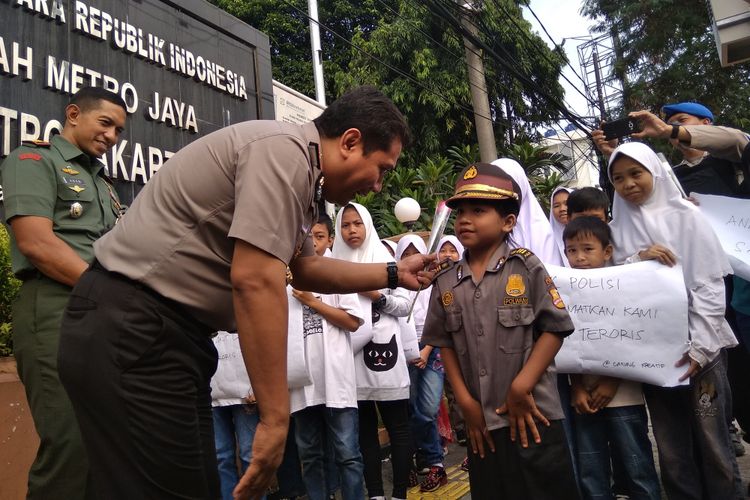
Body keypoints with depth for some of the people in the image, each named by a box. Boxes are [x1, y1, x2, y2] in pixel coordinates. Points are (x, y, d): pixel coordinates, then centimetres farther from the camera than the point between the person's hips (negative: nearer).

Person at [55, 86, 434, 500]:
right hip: (131, 330, -10)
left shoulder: (297, 172, 14)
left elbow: (305, 270, 23)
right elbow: (254, 281, -25)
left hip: (162, 329, 10)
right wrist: (276, 417, -20)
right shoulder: (285, 151, -17)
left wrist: (394, 274, 19)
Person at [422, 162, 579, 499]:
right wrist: (465, 401, 1)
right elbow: (445, 343, 7)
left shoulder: (526, 267, -7)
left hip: (531, 416, -3)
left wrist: (522, 387, -12)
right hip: (481, 421, 4)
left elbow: (555, 328, -8)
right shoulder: (445, 283, 3)